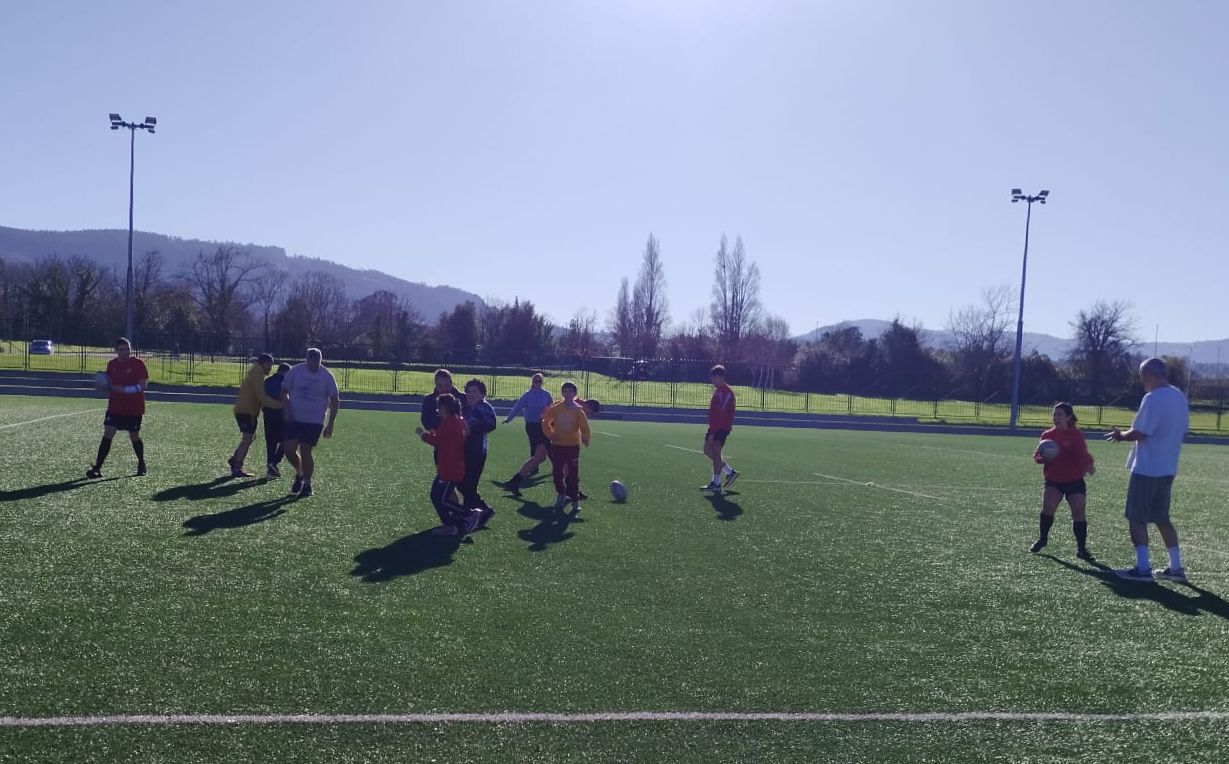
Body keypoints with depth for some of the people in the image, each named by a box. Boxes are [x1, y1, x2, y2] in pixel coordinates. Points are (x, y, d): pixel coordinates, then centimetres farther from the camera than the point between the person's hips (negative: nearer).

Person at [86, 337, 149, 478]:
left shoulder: (138, 364, -10)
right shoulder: (112, 364, 5)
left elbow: (143, 385, -15)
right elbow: (110, 381, 19)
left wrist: (124, 389, -24)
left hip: (134, 408, -3)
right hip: (115, 407, 3)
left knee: (134, 437, 8)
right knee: (107, 434, -7)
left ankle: (141, 465, 31)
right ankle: (97, 468, -7)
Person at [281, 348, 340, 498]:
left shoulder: (327, 376, -6)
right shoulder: (295, 371, -2)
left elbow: (335, 401, -1)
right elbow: (284, 392, 8)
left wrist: (330, 425, -6)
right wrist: (287, 410, -6)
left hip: (314, 421, -2)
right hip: (294, 419, 2)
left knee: (305, 452, -7)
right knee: (289, 450, -3)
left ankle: (307, 484, 9)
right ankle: (299, 474, 25)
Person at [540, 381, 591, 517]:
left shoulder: (578, 410, -5)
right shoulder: (556, 408, 0)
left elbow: (584, 425, -7)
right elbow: (546, 422, 9)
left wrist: (585, 438, -20)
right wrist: (550, 435, -1)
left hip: (573, 446, -2)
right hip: (557, 445, 2)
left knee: (573, 475, -2)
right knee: (557, 473, 7)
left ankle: (575, 502, 6)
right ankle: (561, 494, 32)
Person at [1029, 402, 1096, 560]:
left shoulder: (1076, 434, -5)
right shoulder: (1047, 435, 5)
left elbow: (1082, 453, -18)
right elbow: (1037, 455, 10)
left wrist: (1089, 464, -38)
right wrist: (1042, 457, -14)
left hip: (1074, 480, -2)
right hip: (1053, 480, 2)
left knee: (1079, 512, -6)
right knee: (1048, 506, -17)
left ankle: (1081, 548, 9)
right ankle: (1042, 538, 6)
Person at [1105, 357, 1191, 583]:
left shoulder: (1153, 398, -18)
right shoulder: (1179, 397, 9)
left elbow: (1139, 434, -21)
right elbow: (1182, 431, 17)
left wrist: (1120, 435, -3)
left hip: (1146, 469, -9)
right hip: (1168, 468, 9)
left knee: (1136, 517, 0)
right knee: (1162, 518, 17)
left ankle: (1143, 568, -2)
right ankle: (1176, 568, 19)